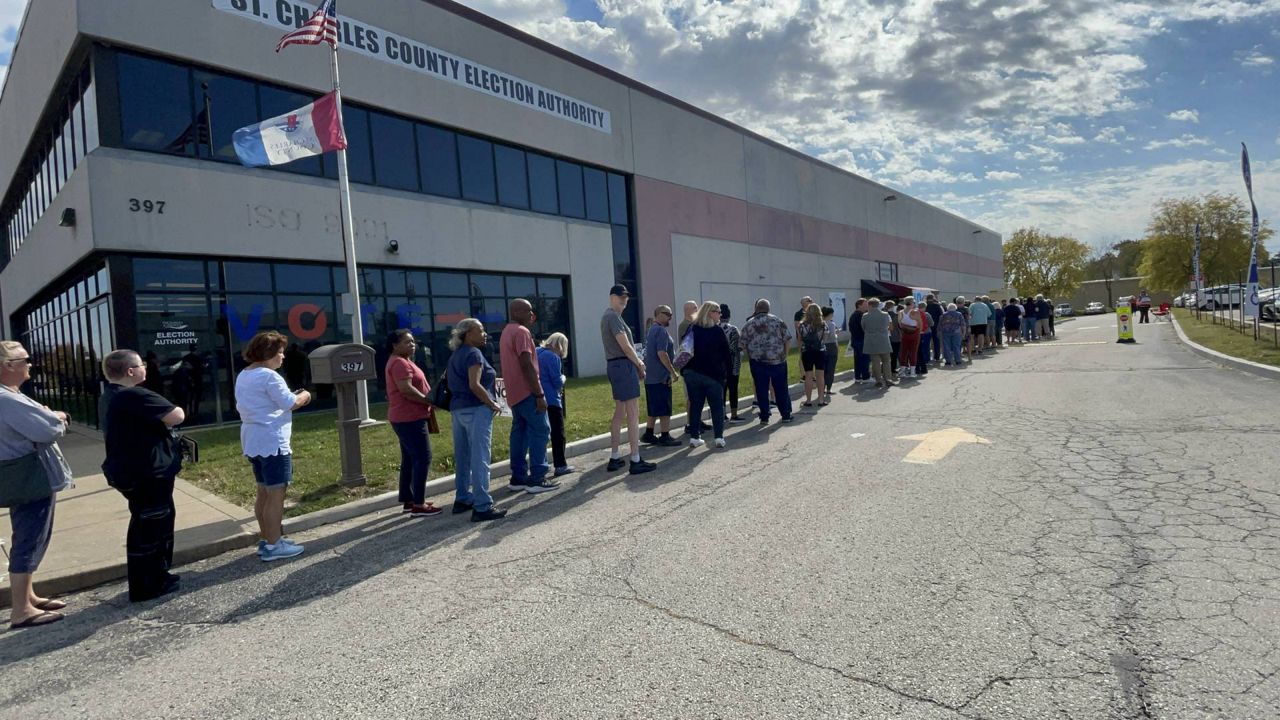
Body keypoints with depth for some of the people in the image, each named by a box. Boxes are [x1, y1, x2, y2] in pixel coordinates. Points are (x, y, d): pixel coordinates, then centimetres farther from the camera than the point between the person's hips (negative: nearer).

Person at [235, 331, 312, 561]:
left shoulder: (243, 376, 14)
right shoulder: (269, 376, -16)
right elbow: (290, 403, -17)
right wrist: (304, 396, 4)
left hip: (253, 441, 10)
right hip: (272, 442, -10)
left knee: (264, 492, 16)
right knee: (276, 494, -5)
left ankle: (266, 540, 23)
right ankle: (273, 545, -2)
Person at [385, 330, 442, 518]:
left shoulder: (402, 361, 18)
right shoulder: (400, 363, -16)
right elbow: (406, 389, -26)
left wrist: (426, 401, 11)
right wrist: (429, 401, -17)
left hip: (407, 418, 11)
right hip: (409, 418, -11)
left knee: (409, 460, 15)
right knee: (423, 458, -10)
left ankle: (408, 500, 22)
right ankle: (418, 505, -9)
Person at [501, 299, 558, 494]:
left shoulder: (507, 332, 19)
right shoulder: (521, 331, -14)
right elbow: (527, 365, -21)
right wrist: (539, 394, -21)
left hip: (515, 392, 10)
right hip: (526, 391, -10)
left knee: (520, 433, 11)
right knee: (540, 431, -6)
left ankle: (518, 478, 13)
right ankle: (537, 479, -7)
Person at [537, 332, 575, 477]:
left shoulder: (538, 353, 12)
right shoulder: (553, 357, -13)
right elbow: (557, 382, -15)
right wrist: (562, 378, 6)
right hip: (551, 400, -8)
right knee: (558, 433, 1)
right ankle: (560, 465, 4)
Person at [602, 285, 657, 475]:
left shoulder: (608, 316, 19)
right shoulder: (613, 316, -12)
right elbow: (625, 346, -17)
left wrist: (637, 360, 8)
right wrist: (640, 365, -4)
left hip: (614, 366, 11)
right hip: (623, 365, -11)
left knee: (619, 413, 15)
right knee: (633, 414, -8)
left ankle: (614, 458, 20)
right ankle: (636, 461, -6)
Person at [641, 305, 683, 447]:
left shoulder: (651, 330, 17)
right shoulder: (661, 330, -14)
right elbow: (661, 353, -22)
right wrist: (673, 372, -16)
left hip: (651, 377, 10)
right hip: (661, 377, -10)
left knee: (654, 408, 16)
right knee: (664, 409, -3)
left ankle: (649, 435, 21)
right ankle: (665, 437, 1)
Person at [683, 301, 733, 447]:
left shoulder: (691, 329, 4)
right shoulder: (717, 331, -8)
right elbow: (726, 352, -6)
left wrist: (684, 370, 13)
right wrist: (728, 367, 7)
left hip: (692, 373, 4)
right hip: (713, 374, -4)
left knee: (695, 405, 10)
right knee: (717, 406, 5)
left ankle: (694, 437, 11)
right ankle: (719, 438, 2)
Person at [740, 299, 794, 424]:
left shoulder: (748, 324, 2)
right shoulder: (778, 320, 2)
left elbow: (743, 344, 2)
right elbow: (787, 339, 0)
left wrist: (750, 355, 16)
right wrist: (784, 353, 12)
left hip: (757, 361, 0)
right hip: (778, 360, 0)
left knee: (761, 390, 6)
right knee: (781, 389, 10)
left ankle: (764, 417, 8)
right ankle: (786, 415, 17)